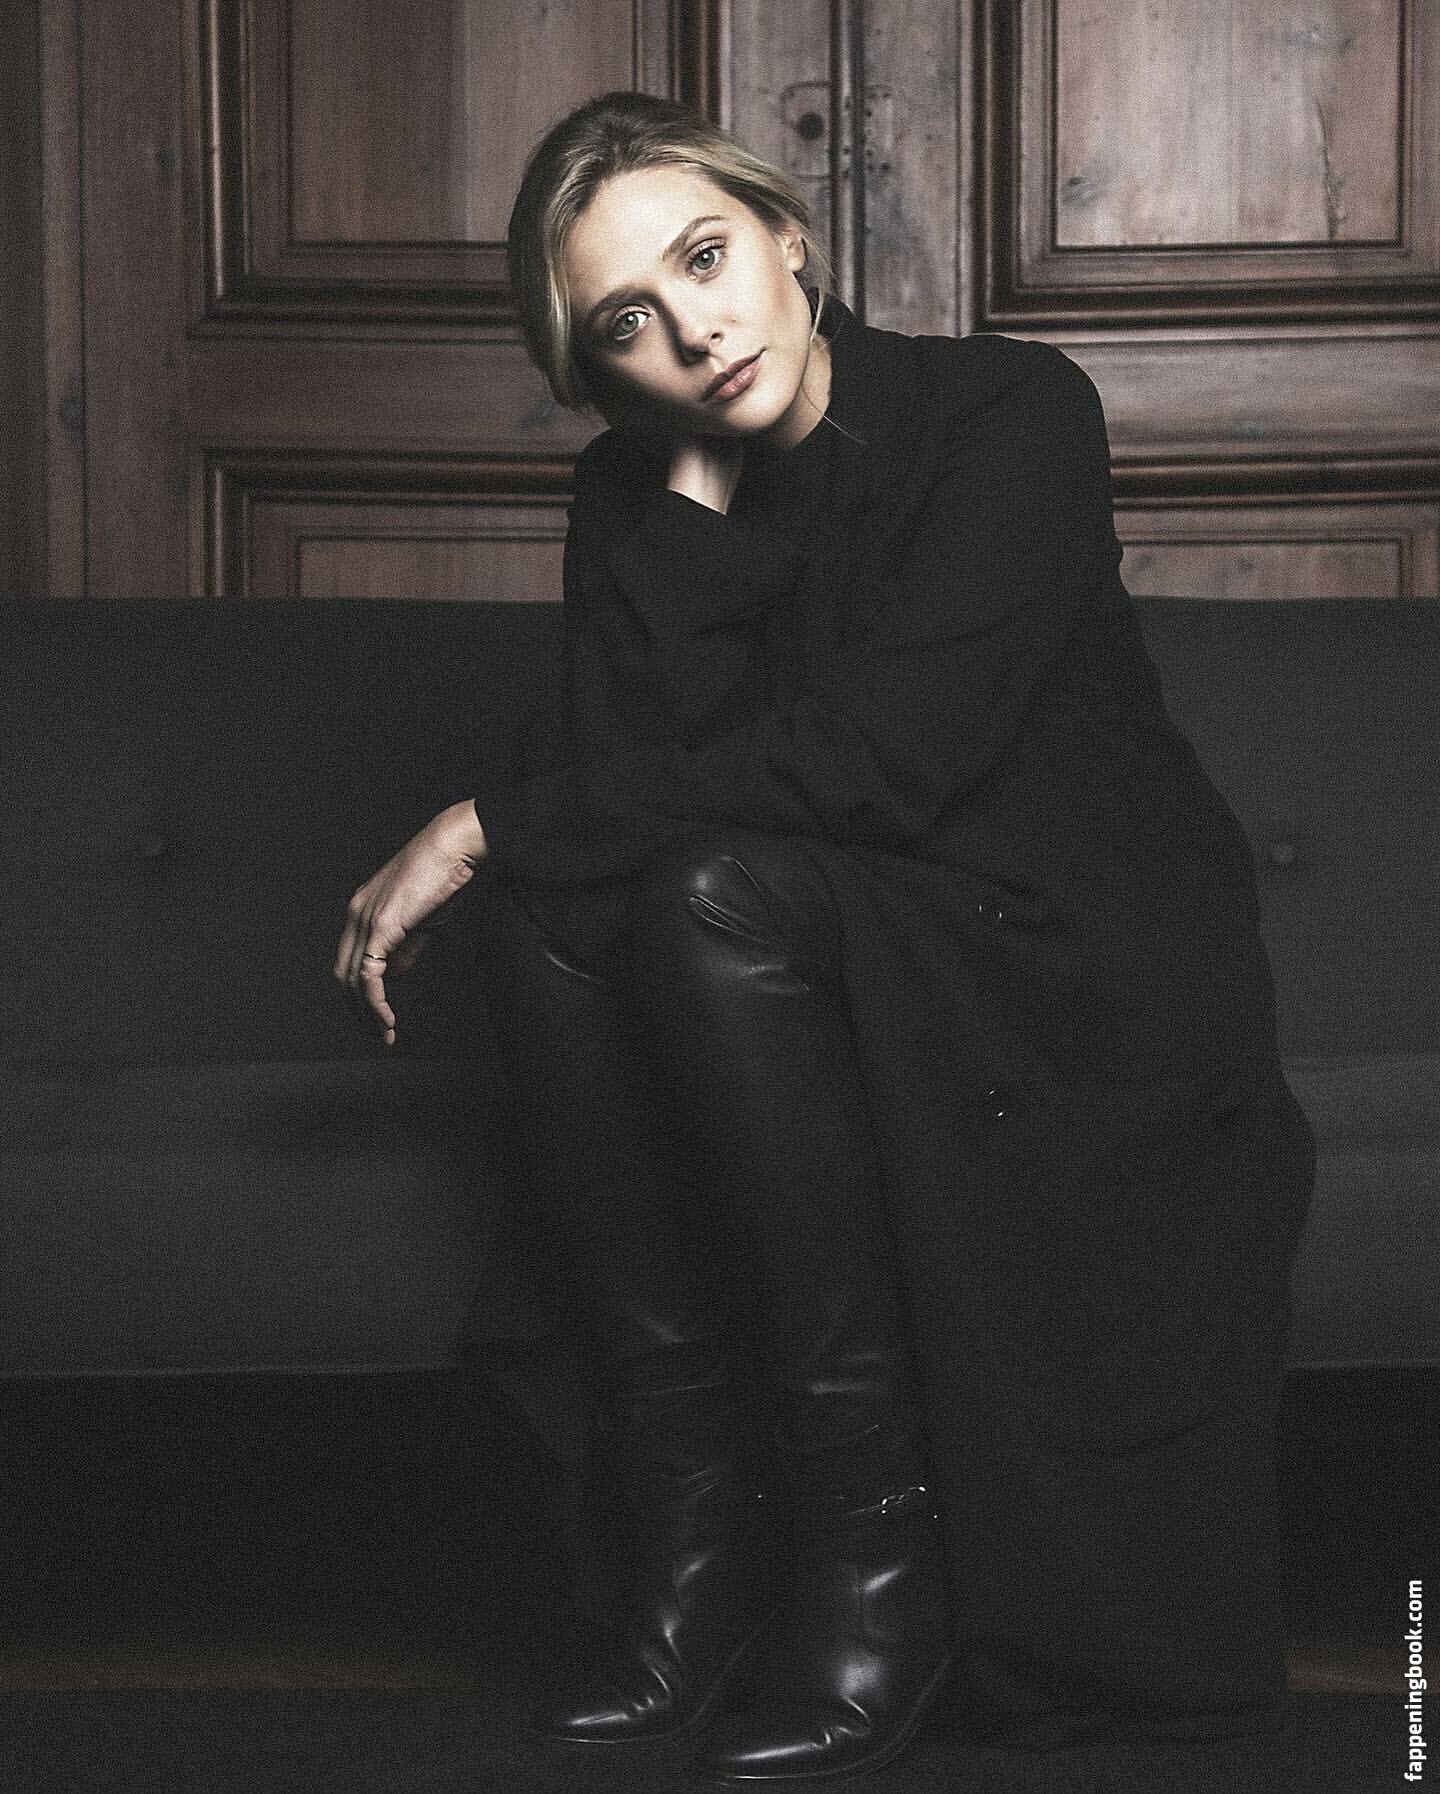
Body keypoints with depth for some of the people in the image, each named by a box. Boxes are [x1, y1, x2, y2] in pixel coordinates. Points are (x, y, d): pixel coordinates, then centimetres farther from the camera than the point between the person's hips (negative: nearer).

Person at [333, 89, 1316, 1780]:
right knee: (550, 904, -20)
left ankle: (877, 1544, -24)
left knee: (726, 900, -30)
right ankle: (689, 1556, -20)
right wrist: (696, 489, -16)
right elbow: (622, 775, -12)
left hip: (1098, 1021, -5)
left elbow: (876, 758, -24)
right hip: (848, 996, 6)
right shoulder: (638, 498, 4)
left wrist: (486, 824, -19)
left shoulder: (1010, 414, -12)